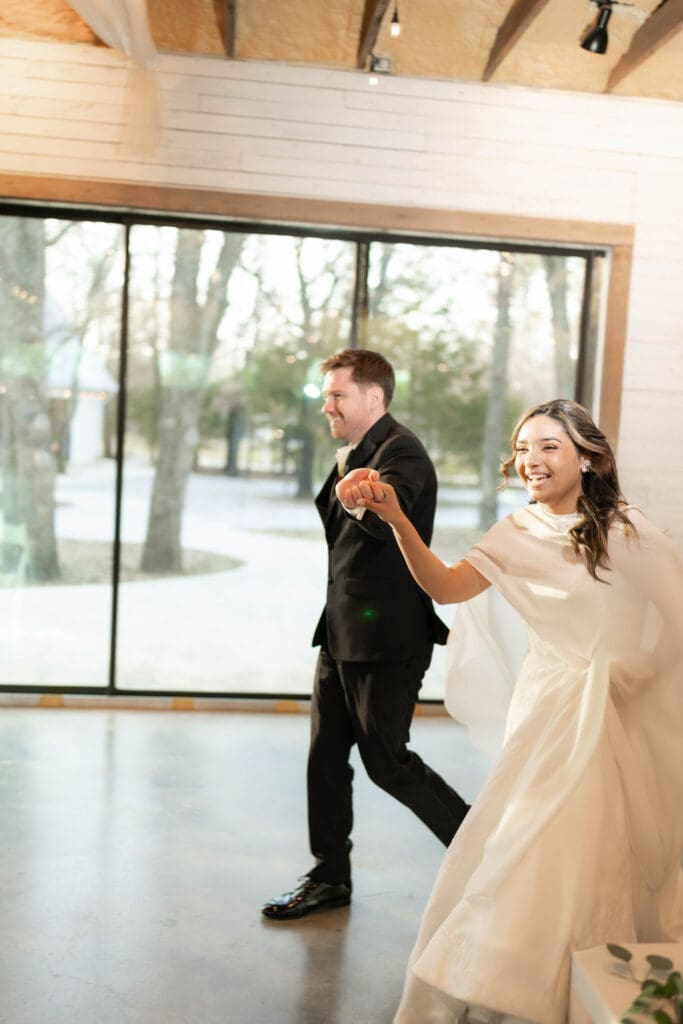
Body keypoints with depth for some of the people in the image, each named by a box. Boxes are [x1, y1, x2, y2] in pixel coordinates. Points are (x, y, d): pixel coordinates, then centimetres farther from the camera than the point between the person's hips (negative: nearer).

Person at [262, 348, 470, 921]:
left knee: (386, 761, 0)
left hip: (385, 639, -9)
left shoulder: (402, 452, -15)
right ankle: (331, 877, 28)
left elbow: (385, 516, -36)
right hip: (342, 633, 10)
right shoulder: (357, 455, 15)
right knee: (325, 756, 13)